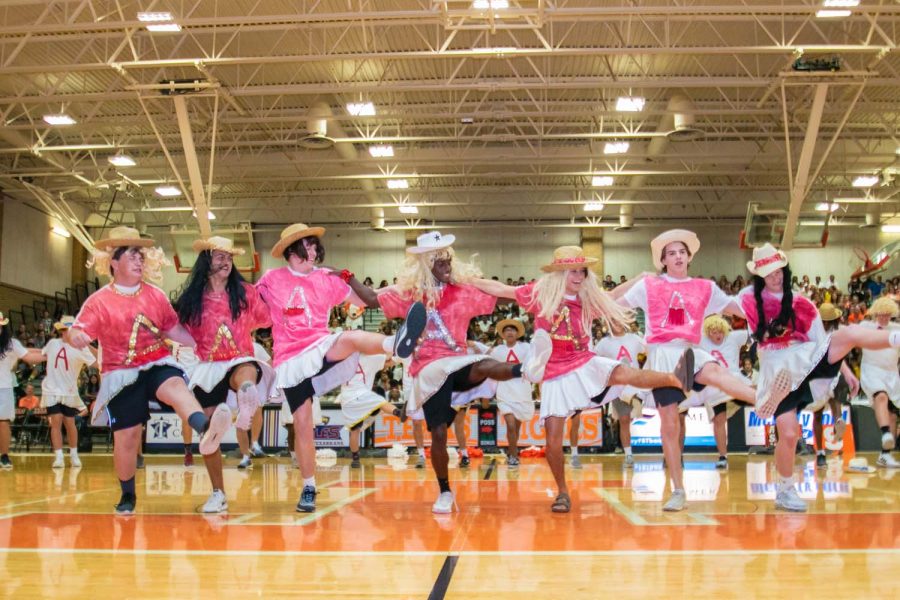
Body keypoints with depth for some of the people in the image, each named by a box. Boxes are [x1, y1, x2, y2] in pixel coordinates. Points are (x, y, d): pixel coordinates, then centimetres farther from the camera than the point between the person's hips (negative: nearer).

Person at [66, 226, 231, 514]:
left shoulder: (156, 295, 7)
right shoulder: (99, 301, -2)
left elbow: (173, 330, 15)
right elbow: (79, 332, -11)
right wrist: (73, 335, -36)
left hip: (158, 364, 1)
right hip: (122, 373, -1)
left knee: (175, 385, -34)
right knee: (126, 434, -1)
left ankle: (205, 429, -65)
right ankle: (127, 495, 23)